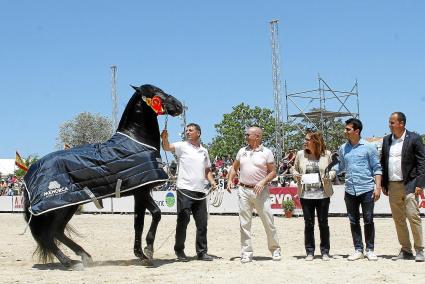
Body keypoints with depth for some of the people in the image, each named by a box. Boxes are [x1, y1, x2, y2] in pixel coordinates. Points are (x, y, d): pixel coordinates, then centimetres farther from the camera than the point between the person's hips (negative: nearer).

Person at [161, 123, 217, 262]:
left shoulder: (204, 151, 17)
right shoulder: (182, 146, 1)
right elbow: (167, 147, -17)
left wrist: (212, 181, 7)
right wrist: (164, 139, -38)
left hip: (200, 192, 5)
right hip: (185, 190, -5)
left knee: (202, 223, 8)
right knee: (183, 221, -1)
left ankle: (202, 252, 17)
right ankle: (179, 251, 11)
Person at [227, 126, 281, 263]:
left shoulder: (266, 153, 0)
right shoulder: (242, 151, 12)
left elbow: (273, 172, -1)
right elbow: (234, 168, 19)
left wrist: (263, 182, -16)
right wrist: (230, 180, 2)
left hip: (260, 191, -3)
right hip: (244, 190, 3)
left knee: (268, 222, -1)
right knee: (244, 223, 3)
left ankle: (275, 249, 14)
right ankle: (246, 253, 9)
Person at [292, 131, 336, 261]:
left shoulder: (326, 154, 2)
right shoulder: (300, 154, 6)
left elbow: (333, 170, 10)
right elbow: (294, 169, 16)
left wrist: (329, 176, -11)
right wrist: (296, 175, -5)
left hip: (323, 194, -1)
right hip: (305, 194, 1)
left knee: (323, 223, 5)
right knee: (308, 223, 5)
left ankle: (325, 252, 15)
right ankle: (310, 252, 14)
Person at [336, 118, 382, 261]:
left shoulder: (369, 147, -1)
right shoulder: (342, 149, 10)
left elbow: (377, 168, -1)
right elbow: (340, 167, 17)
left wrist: (378, 187, -9)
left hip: (366, 190, -4)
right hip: (350, 191, 4)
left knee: (368, 221, 2)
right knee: (354, 222, 7)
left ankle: (370, 250, 13)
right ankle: (358, 250, 15)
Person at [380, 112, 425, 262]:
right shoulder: (386, 140, 12)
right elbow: (383, 162, 15)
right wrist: (383, 184, 9)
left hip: (409, 185, -5)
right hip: (392, 186, 5)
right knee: (398, 219, 7)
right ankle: (406, 250, 16)